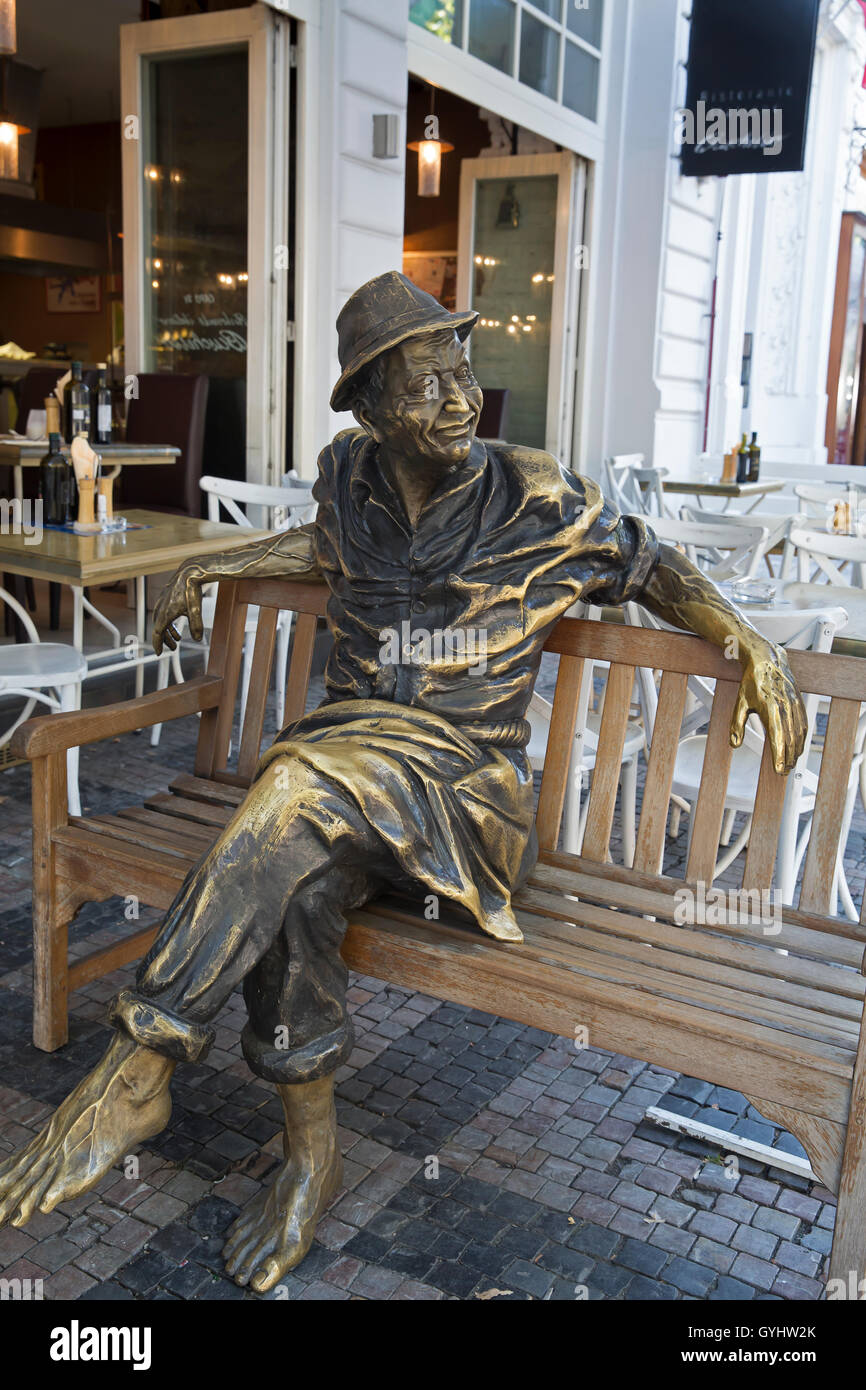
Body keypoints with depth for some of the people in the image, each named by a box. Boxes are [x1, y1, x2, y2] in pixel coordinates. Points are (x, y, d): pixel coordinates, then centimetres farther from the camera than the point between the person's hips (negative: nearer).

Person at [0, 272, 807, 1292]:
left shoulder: (537, 500, -1)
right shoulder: (349, 477, 9)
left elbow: (651, 569, 12)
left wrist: (751, 644, -3)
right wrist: (210, 569, 32)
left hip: (468, 781, -3)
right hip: (346, 749, 4)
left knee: (304, 781, -35)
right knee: (294, 880, -32)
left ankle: (139, 1070, -26)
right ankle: (310, 1151, -10)